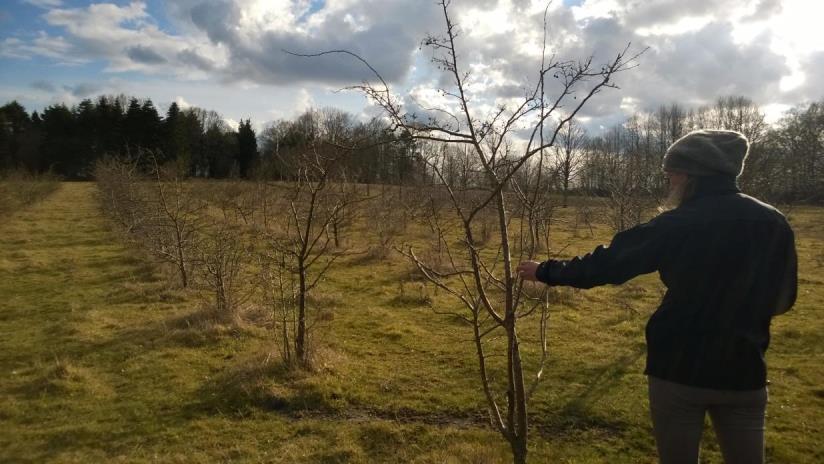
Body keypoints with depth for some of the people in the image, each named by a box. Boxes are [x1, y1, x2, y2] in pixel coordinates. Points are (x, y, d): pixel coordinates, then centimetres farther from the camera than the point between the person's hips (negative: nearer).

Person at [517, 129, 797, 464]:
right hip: (743, 373, 3)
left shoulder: (678, 225, -13)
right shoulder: (774, 223, -2)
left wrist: (546, 272, 3)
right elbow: (782, 300, 8)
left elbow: (607, 263, -9)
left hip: (678, 368, -3)